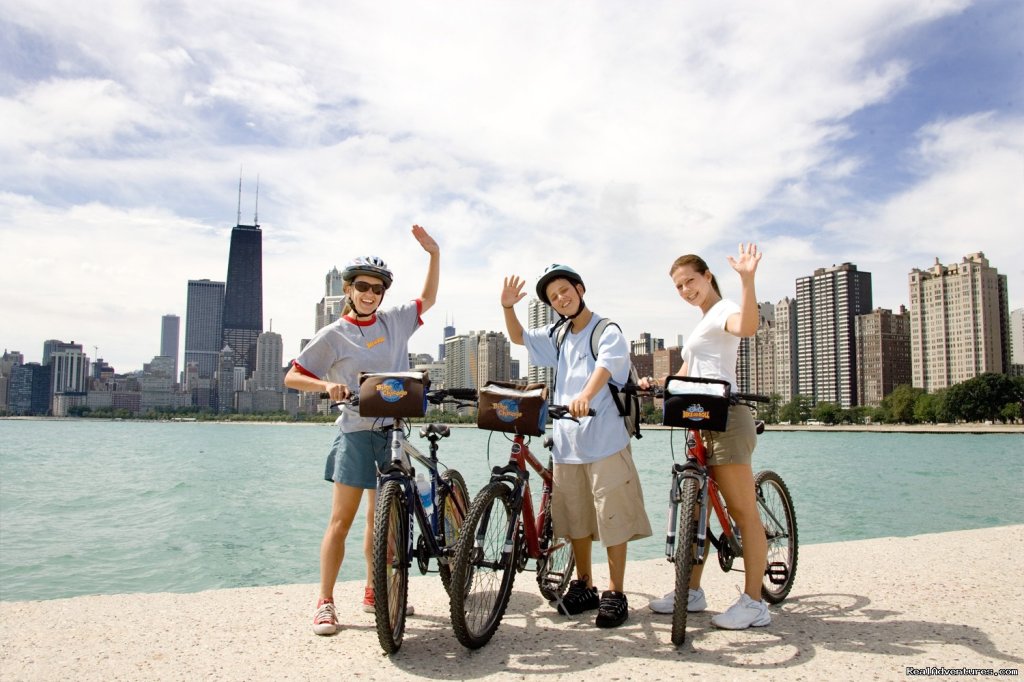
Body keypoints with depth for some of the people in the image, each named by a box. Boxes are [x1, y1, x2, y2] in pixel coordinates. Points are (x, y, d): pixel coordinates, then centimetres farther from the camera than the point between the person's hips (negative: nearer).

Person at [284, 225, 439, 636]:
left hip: (394, 430, 4)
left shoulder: (394, 321, 9)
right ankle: (325, 602, 5)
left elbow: (428, 299, 22)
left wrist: (434, 253, 11)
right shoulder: (334, 335, -3)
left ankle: (374, 594, 24)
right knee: (342, 520, -4)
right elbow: (292, 377, -3)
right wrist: (328, 385, -21)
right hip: (356, 431, -4)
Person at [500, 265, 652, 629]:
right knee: (575, 519, 13)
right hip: (567, 441, 6)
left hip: (605, 440, -6)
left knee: (613, 517, -2)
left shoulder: (608, 333, -6)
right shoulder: (557, 336, 15)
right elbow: (518, 337, 21)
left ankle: (615, 593, 9)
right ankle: (584, 587, 26)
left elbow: (603, 368, -24)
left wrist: (585, 396, -44)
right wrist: (507, 307, 1)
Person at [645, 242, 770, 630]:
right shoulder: (701, 324, 25)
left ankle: (754, 603, 0)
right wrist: (654, 383, 10)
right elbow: (685, 377, 26)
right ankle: (691, 591, 20)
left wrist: (747, 279, -40)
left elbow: (747, 326, -30)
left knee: (743, 511, -5)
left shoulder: (722, 311, -4)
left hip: (725, 418, -10)